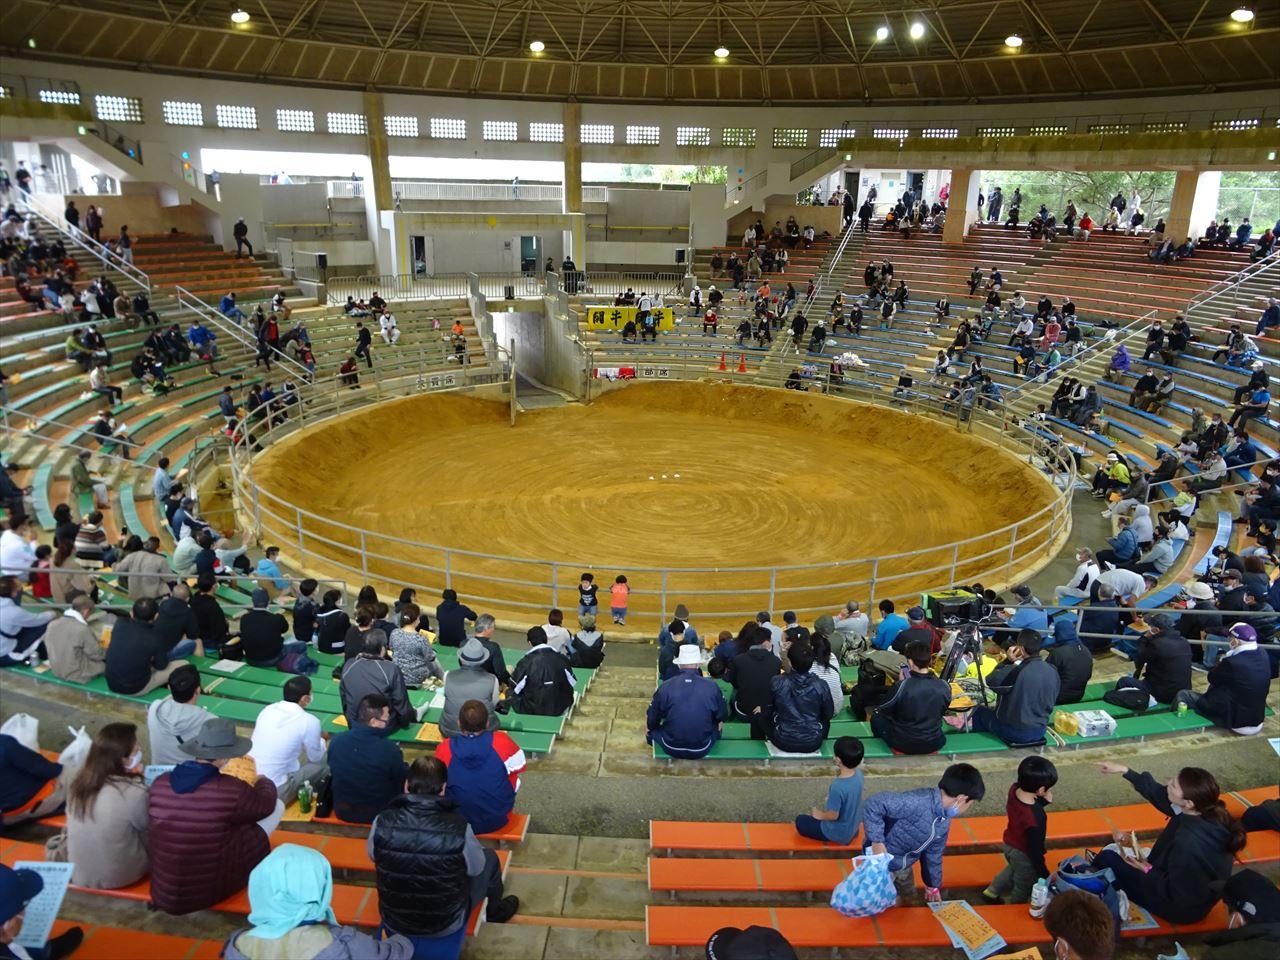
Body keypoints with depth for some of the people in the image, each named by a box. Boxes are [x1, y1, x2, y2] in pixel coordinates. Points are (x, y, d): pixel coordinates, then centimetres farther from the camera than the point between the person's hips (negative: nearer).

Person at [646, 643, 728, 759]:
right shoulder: (712, 686, -13)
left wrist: (649, 727, 21)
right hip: (702, 750, 1)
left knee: (651, 727, 27)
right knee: (718, 725, 29)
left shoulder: (665, 686, -14)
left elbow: (651, 720, -2)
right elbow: (723, 716, 3)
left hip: (671, 748, 0)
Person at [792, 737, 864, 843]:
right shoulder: (858, 774, -13)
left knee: (800, 821, 13)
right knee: (818, 811, 30)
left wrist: (820, 815, -6)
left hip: (839, 834, -7)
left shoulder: (838, 786, -36)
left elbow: (833, 815, -23)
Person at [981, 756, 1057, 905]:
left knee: (1013, 869, 37)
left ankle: (991, 892, 52)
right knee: (1024, 887, 23)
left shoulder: (1014, 788, -19)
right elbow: (1035, 849, -29)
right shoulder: (1036, 817, -40)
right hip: (1024, 854, -7)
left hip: (1009, 844, 7)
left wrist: (1043, 801, -10)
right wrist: (1045, 875, -17)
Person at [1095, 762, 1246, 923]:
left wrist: (1147, 870, -15)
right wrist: (1125, 771, 2)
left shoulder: (1188, 843, -40)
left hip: (1183, 908, -7)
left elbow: (1176, 893, -28)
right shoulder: (1211, 814, -16)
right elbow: (1161, 795, -1)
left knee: (1107, 859, 4)